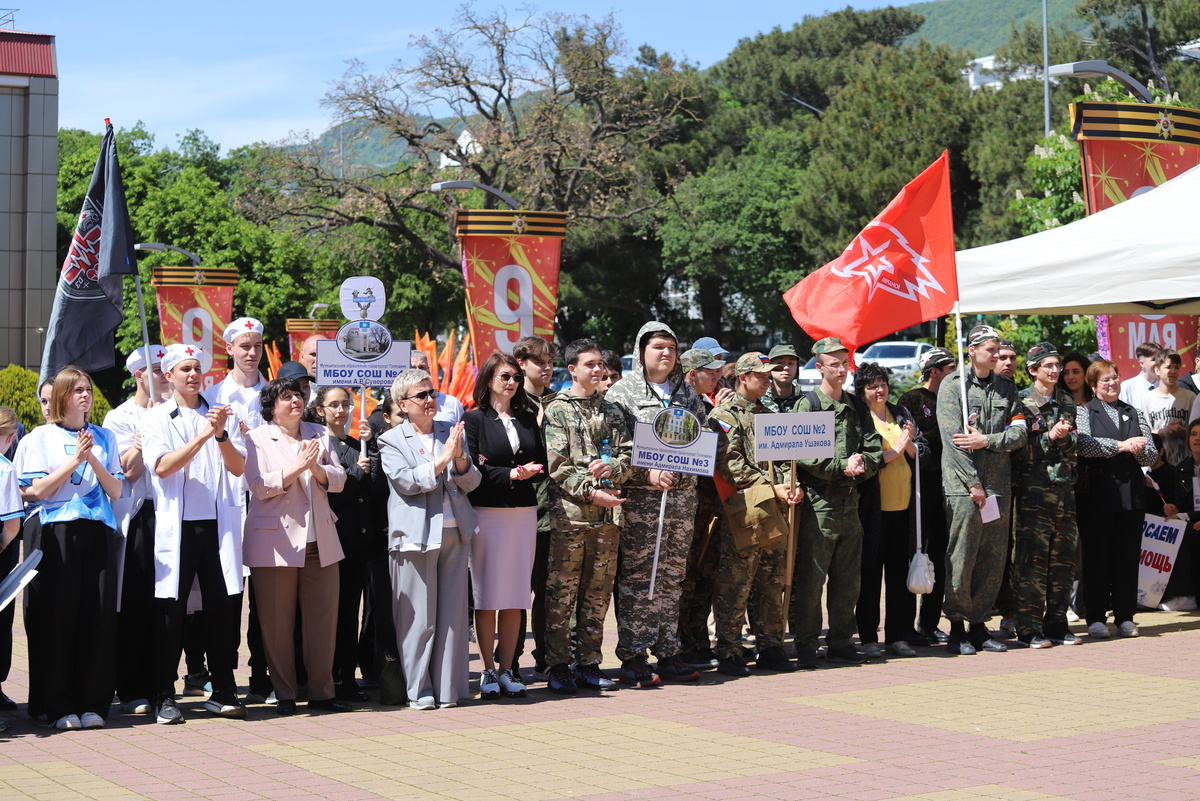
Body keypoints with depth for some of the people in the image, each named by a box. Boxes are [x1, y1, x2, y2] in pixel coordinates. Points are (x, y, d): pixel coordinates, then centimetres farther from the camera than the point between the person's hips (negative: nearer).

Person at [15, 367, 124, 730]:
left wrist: (93, 459, -6)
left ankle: (92, 704, 5)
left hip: (99, 534, 3)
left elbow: (116, 491, 9)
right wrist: (74, 461, -9)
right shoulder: (41, 438, 7)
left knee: (98, 616, -2)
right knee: (58, 616, -5)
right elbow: (34, 491, -3)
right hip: (58, 533, -3)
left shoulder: (105, 438, 16)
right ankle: (60, 707, 1)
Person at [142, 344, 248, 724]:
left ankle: (223, 690, 9)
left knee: (222, 604, 1)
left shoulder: (219, 415, 12)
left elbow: (238, 468, 1)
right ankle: (164, 696, 5)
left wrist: (221, 435, -16)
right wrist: (202, 436, -19)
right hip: (177, 525, -2)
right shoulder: (156, 418, 4)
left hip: (219, 522, 2)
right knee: (171, 608, 0)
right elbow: (162, 466, -12)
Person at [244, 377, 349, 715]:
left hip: (320, 542, 4)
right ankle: (284, 695, 10)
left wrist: (316, 468, -13)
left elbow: (338, 480, 7)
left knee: (323, 620, 3)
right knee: (277, 623, 0)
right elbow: (259, 486, -10)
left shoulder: (319, 434, 14)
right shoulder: (257, 439, 3)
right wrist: (297, 467, -20)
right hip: (276, 542, -4)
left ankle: (322, 692, 11)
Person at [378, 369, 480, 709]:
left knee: (453, 613, 5)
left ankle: (448, 688, 12)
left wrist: (460, 457, -9)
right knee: (418, 617, -2)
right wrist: (442, 460, -18)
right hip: (416, 537, -4)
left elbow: (471, 482, 11)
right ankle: (418, 690, 6)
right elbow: (406, 481, -11)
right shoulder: (391, 441, 3)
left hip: (454, 533, 4)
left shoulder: (450, 432, 15)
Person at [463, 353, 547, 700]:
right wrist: (509, 474, -16)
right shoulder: (474, 419, 0)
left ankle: (507, 670, 10)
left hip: (524, 513, 4)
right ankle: (488, 672, 5)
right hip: (487, 512, -4)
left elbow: (542, 466, 10)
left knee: (516, 595, 4)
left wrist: (528, 473, -10)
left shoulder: (528, 419, 15)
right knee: (487, 595, -1)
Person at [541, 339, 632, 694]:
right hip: (569, 513, -5)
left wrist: (613, 469, -11)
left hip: (607, 515, 5)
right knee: (561, 592, -3)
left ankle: (588, 663, 16)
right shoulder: (557, 409, 0)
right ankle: (558, 666, 3)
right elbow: (556, 465, -8)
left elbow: (628, 453, 10)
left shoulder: (611, 409, 16)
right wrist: (590, 491, -16)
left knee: (597, 593, 8)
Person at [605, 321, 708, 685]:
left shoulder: (687, 393, 17)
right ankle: (633, 657, 0)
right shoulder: (623, 392, 1)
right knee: (636, 577, -5)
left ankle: (668, 652, 15)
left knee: (672, 576, 8)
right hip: (639, 496, -5)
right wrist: (647, 474, -16)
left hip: (682, 495, 5)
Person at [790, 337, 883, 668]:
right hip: (818, 501, -6)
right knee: (810, 579, -3)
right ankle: (805, 646, 4)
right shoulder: (808, 405, -3)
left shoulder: (857, 407, 15)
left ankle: (840, 641, 19)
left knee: (848, 579, 10)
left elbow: (875, 451, 11)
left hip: (850, 501, 6)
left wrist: (861, 463, -11)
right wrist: (842, 466, -18)